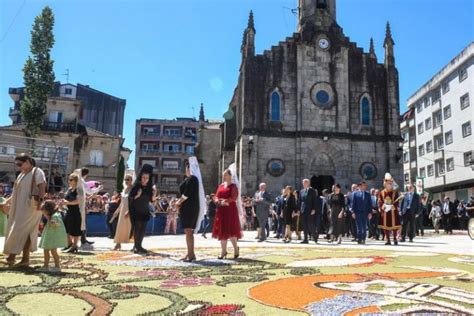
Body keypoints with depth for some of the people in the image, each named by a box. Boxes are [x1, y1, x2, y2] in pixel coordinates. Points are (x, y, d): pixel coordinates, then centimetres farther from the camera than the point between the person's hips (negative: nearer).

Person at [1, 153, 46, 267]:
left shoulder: (37, 172, -6)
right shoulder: (21, 175, 20)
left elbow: (42, 186, -18)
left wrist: (40, 200, -30)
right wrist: (7, 201, 22)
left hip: (30, 207, -8)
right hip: (20, 208, 8)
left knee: (20, 231, -9)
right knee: (24, 232, 7)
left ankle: (12, 255, 0)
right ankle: (25, 259, 9)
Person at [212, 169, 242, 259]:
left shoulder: (233, 186, -3)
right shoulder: (221, 186, 15)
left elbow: (234, 197, -15)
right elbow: (216, 197, 11)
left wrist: (225, 201, -26)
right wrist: (218, 201, -10)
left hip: (230, 210, -6)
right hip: (221, 211, 6)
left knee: (230, 230, -8)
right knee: (222, 231, 6)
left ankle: (236, 248, 13)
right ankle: (223, 251, 14)